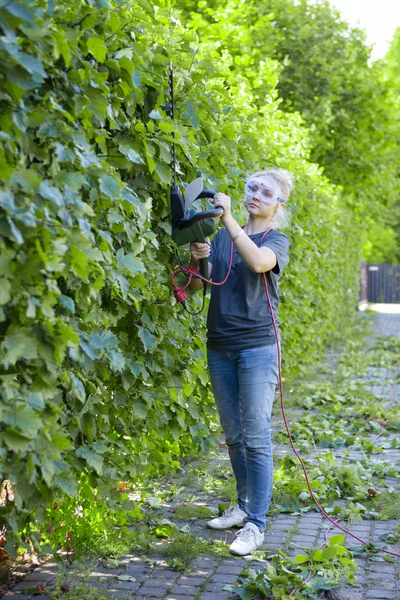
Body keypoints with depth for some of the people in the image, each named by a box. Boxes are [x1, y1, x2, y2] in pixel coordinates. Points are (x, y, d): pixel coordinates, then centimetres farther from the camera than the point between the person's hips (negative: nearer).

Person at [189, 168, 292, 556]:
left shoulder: (276, 240, 1)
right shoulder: (222, 236, 11)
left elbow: (259, 262, -23)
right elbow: (199, 287, 5)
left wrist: (227, 217, -26)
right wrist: (197, 260, -15)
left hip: (257, 347, -5)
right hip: (220, 346, 5)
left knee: (256, 437, -6)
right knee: (233, 434, 13)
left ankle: (256, 524, -1)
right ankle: (244, 505, 27)